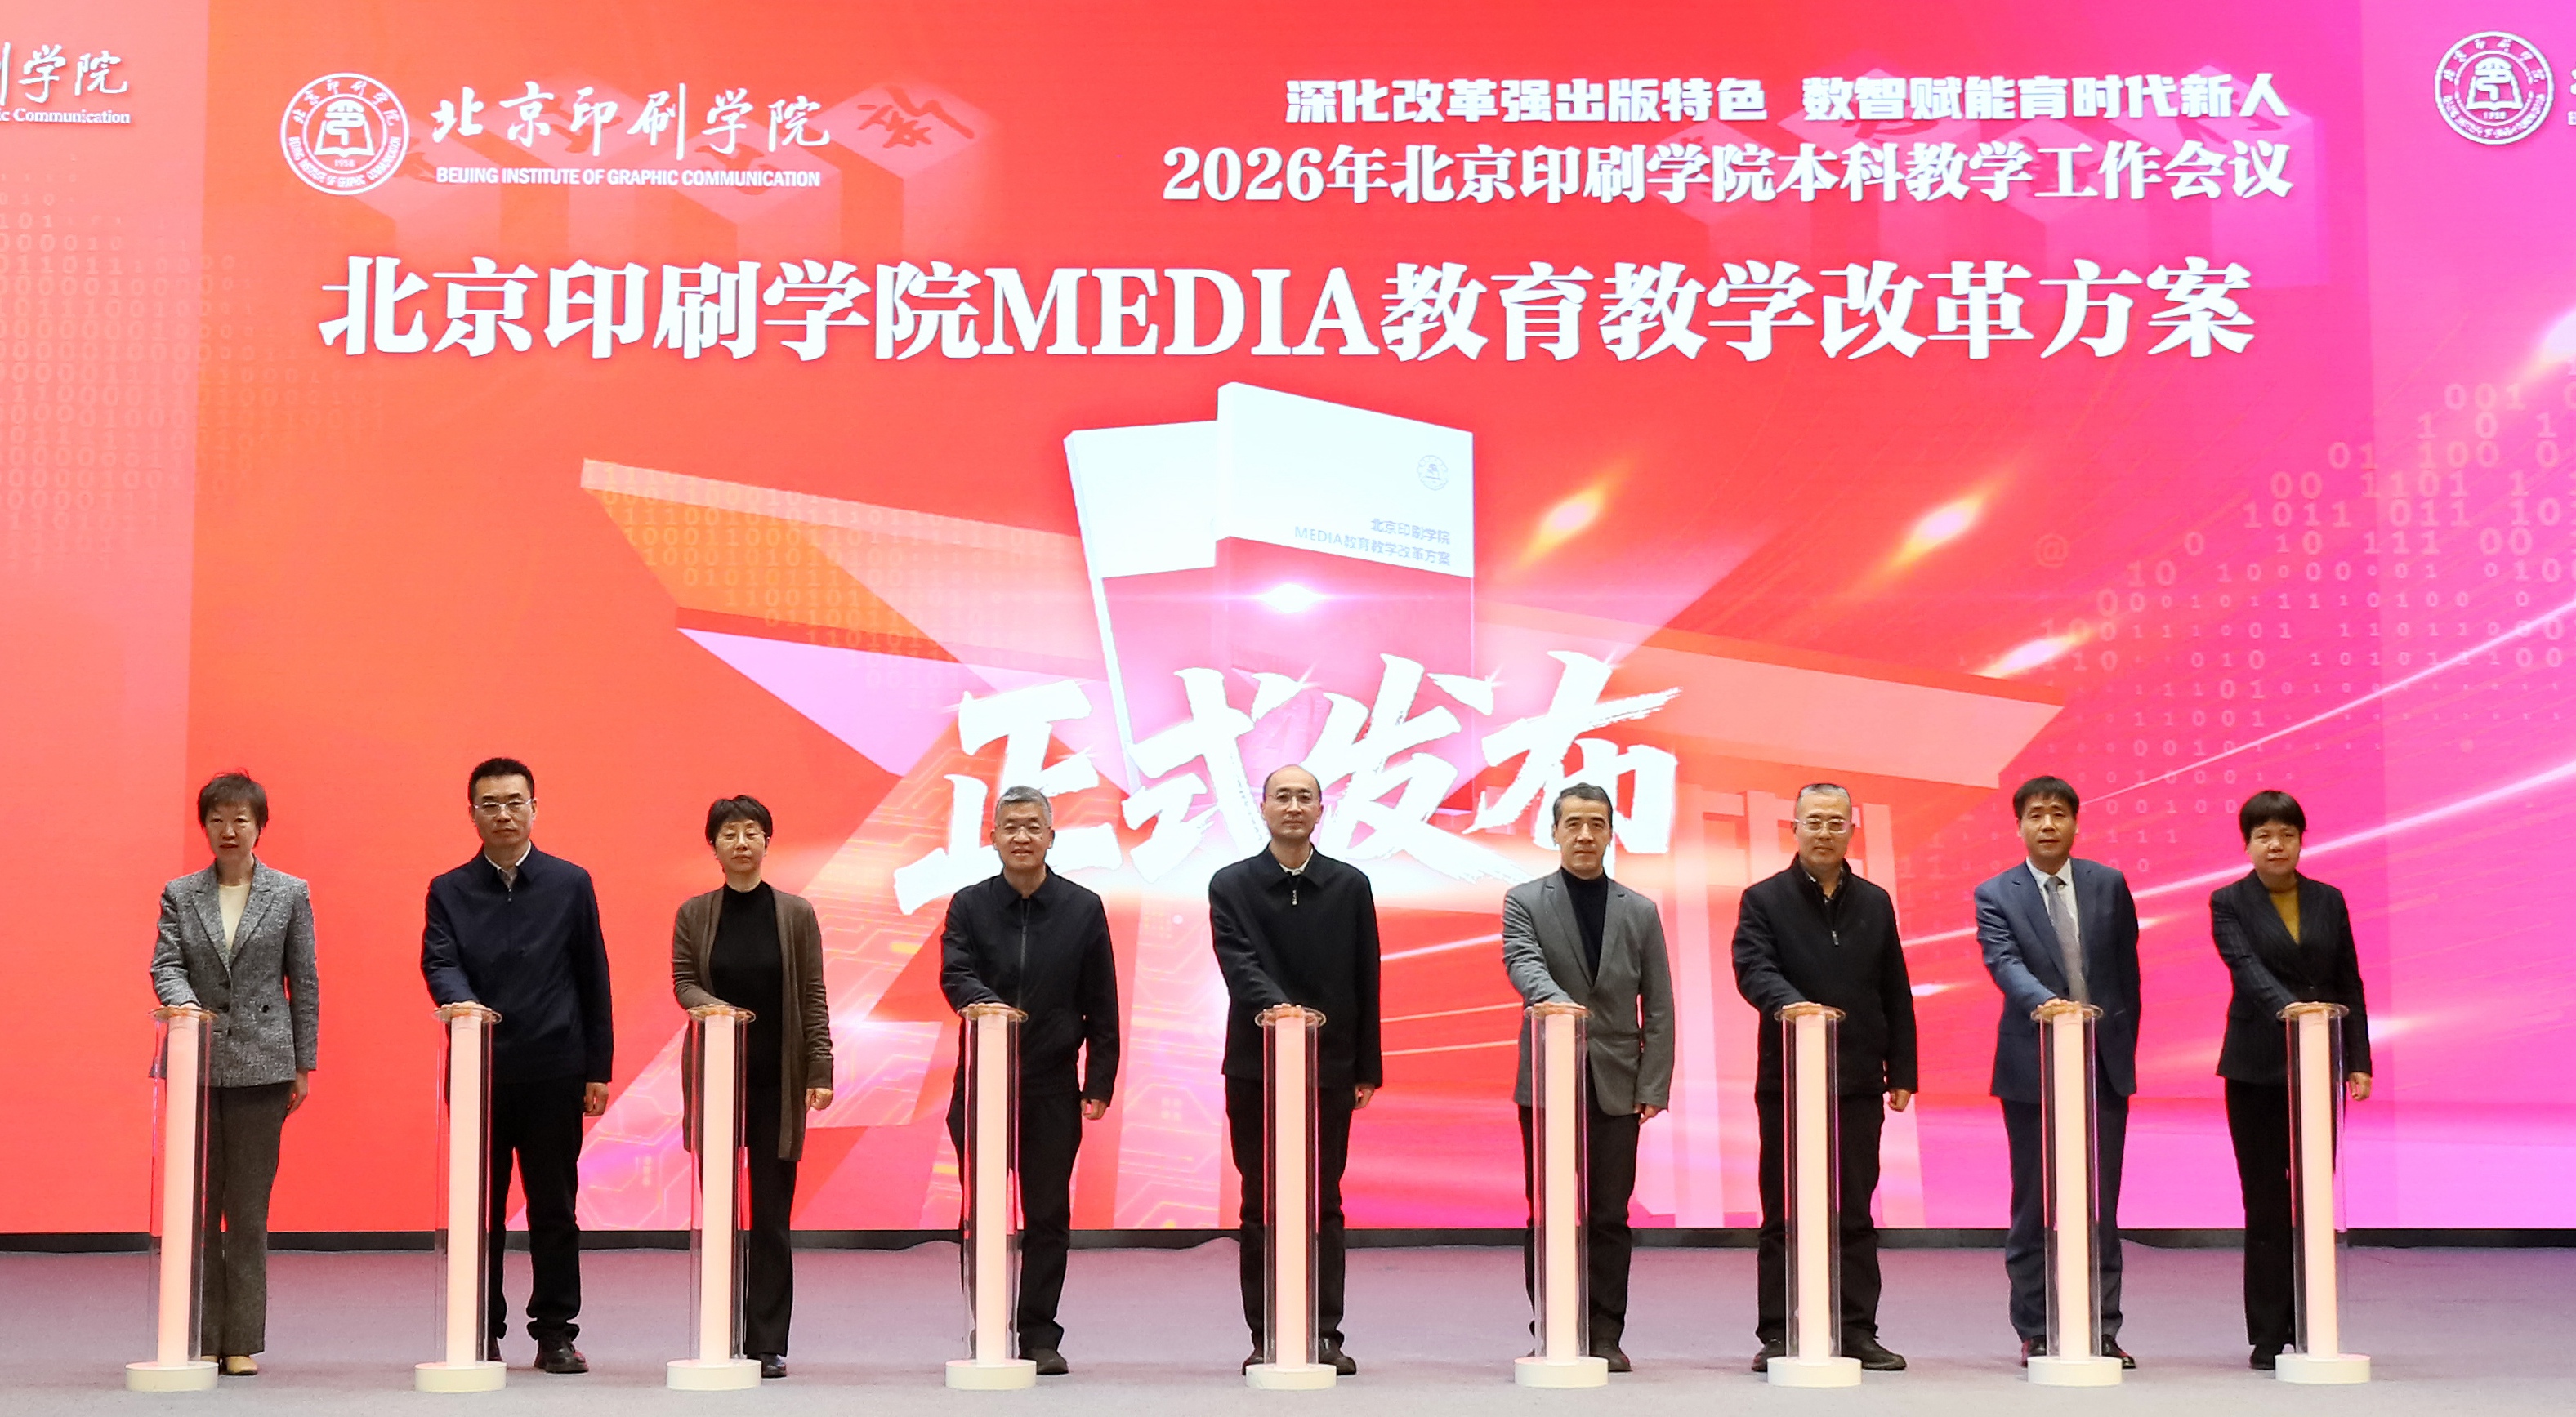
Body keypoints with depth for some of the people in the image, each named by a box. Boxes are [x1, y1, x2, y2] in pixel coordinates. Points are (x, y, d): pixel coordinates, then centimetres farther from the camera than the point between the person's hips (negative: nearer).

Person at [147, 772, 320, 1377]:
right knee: (198, 1205, 3)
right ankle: (200, 1338, 9)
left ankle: (242, 1341, 7)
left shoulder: (290, 894, 5)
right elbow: (165, 964, -1)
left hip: (261, 1065, -1)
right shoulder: (179, 895, 9)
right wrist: (183, 1002, -24)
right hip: (197, 1062, 1)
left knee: (249, 1209, 1)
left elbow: (305, 981, 5)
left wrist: (303, 1065, 2)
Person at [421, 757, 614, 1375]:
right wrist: (464, 1005, -30)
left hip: (554, 1069, -1)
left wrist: (597, 1070, 2)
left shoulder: (570, 884, 6)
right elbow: (439, 963, -6)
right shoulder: (449, 891, 7)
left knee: (553, 1207, 3)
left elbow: (593, 978, 6)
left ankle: (555, 1334, 10)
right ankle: (480, 1333, 13)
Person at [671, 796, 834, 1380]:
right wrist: (711, 1005, -23)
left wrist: (820, 1071, -5)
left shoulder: (796, 914, 3)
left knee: (771, 1214, 1)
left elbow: (813, 998, 2)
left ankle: (767, 1343, 5)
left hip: (778, 1081, -1)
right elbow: (683, 982, -1)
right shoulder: (693, 914, 5)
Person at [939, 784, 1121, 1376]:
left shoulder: (1083, 909, 4)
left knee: (1048, 1216, 4)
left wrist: (1099, 1083, 0)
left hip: (1051, 1086, 0)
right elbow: (954, 974, -10)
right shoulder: (969, 905, 4)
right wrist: (985, 1003, -32)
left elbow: (1101, 1006, 5)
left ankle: (1039, 1334, 11)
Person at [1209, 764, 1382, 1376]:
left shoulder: (1350, 886, 6)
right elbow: (1238, 962, -13)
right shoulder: (1231, 885, 3)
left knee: (1323, 1204, 3)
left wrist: (1367, 1068, 3)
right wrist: (1270, 1004, -33)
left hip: (1329, 1067, 1)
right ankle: (1266, 1336, 8)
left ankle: (1325, 1333, 7)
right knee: (1260, 1205, 3)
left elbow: (1366, 982, 6)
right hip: (1255, 1066, 0)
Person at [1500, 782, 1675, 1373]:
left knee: (1609, 1216, 3)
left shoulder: (1640, 912, 10)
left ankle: (1605, 1336, 8)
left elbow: (1658, 1009, 7)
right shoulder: (1524, 901, 4)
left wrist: (1654, 1087, -2)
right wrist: (1557, 1001, -37)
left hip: (1616, 1083, 2)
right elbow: (1522, 962, -16)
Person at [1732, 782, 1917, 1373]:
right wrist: (1788, 1003, -34)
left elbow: (1895, 993, 13)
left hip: (1858, 1081, 3)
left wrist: (1902, 1071, 7)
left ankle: (1856, 1330, 10)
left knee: (1855, 1212, 5)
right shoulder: (1764, 900, 1)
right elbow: (1753, 969, -14)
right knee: (1783, 1213, 2)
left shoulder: (1875, 903, 13)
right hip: (1787, 1080, -3)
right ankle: (1778, 1334, 6)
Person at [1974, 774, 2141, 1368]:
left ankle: (2102, 1330, 10)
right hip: (2033, 1067, -2)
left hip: (2104, 1063, 2)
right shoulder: (1995, 895, -2)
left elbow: (2126, 969, 10)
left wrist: (2124, 1045, 6)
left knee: (2101, 1205, 4)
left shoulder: (2108, 885, 6)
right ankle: (2037, 1333, 10)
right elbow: (2005, 963, -17)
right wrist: (2044, 1003, -36)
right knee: (2034, 1206, 4)